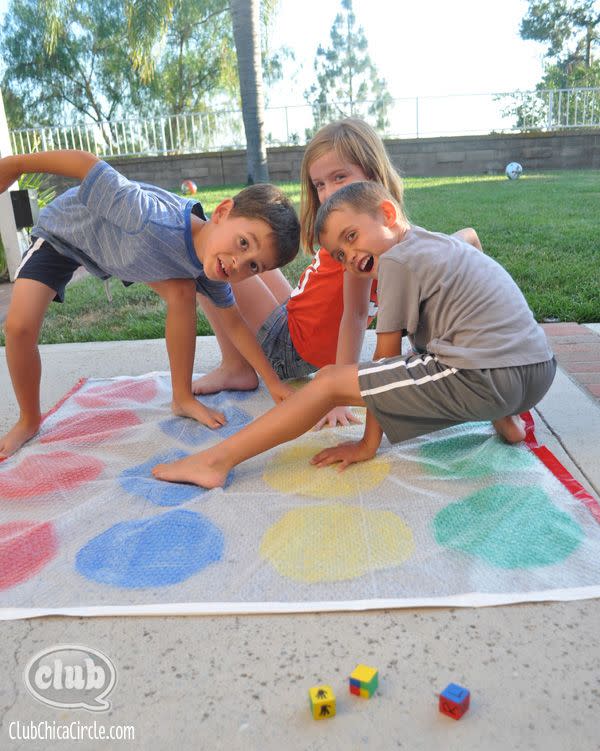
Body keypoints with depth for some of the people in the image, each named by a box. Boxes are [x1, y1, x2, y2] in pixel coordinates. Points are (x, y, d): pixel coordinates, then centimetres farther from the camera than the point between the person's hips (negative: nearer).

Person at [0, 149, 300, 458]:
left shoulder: (211, 275, -23)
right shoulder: (151, 219, -47)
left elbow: (233, 323, -7)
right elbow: (84, 163, -37)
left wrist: (274, 383, -9)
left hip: (123, 244, 4)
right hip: (64, 231, -3)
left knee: (182, 291, -18)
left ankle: (183, 398, -1)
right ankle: (29, 422, 9)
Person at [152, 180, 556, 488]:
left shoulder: (397, 261, -5)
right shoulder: (441, 242, 21)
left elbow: (386, 357, -3)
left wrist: (369, 443, 5)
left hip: (486, 380, -9)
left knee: (329, 381, -5)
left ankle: (216, 461, -3)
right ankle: (505, 419, 18)